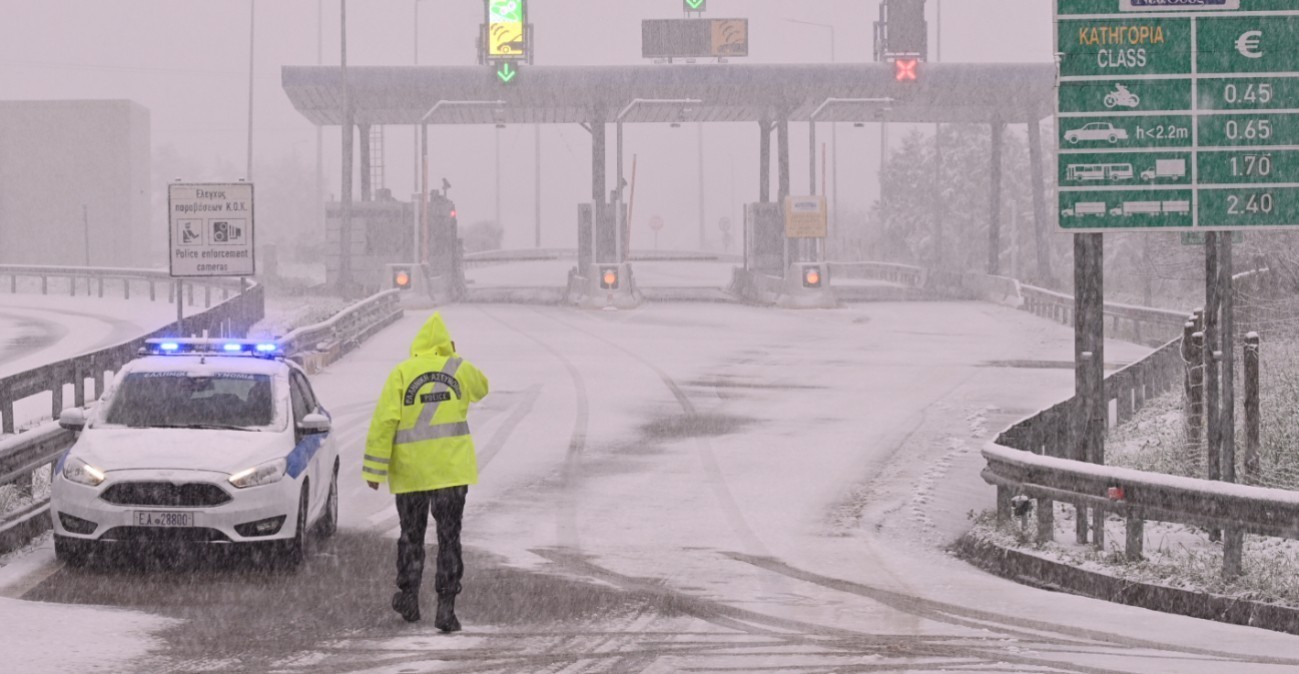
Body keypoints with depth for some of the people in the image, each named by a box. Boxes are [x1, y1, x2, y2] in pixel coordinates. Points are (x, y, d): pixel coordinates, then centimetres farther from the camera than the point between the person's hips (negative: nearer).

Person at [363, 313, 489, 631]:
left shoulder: (401, 373, -5)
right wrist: (453, 360, 22)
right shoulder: (461, 370, 1)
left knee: (411, 535, 17)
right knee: (449, 537, 3)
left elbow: (384, 422, -8)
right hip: (452, 470, 0)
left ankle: (409, 598, 24)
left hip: (411, 471, 0)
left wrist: (375, 470, -5)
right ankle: (446, 607, -4)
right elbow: (481, 388, 25)